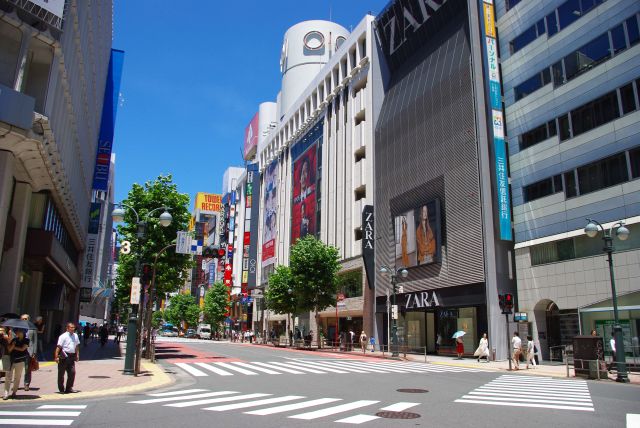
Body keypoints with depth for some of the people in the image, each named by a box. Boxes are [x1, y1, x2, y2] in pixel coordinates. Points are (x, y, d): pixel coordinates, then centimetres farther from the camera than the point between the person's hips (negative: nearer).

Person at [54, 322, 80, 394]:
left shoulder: (75, 336, 10)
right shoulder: (63, 336, -9)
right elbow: (59, 347, -14)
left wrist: (77, 355, 15)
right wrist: (56, 356, -19)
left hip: (72, 356, 6)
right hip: (64, 356, -5)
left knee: (72, 372, 2)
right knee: (61, 373, 5)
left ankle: (69, 388, 13)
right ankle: (61, 389, 16)